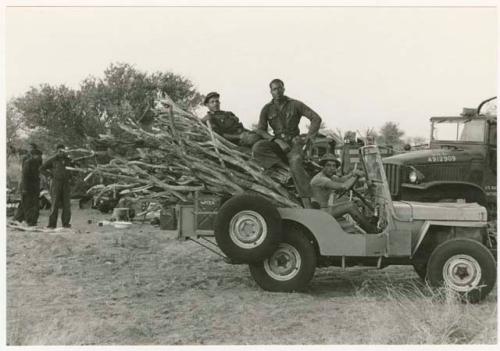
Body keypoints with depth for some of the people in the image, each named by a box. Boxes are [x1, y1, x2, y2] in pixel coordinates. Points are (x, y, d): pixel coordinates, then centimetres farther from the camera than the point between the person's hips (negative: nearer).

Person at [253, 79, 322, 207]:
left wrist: (308, 138, -8)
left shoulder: (295, 105, 0)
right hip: (277, 142, 2)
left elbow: (316, 118, 0)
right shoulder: (267, 109, 4)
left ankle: (307, 203, -37)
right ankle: (285, 166, -28)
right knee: (257, 148, -29)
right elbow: (260, 130, -2)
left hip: (293, 142, -2)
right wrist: (278, 141, -16)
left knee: (296, 163, -33)